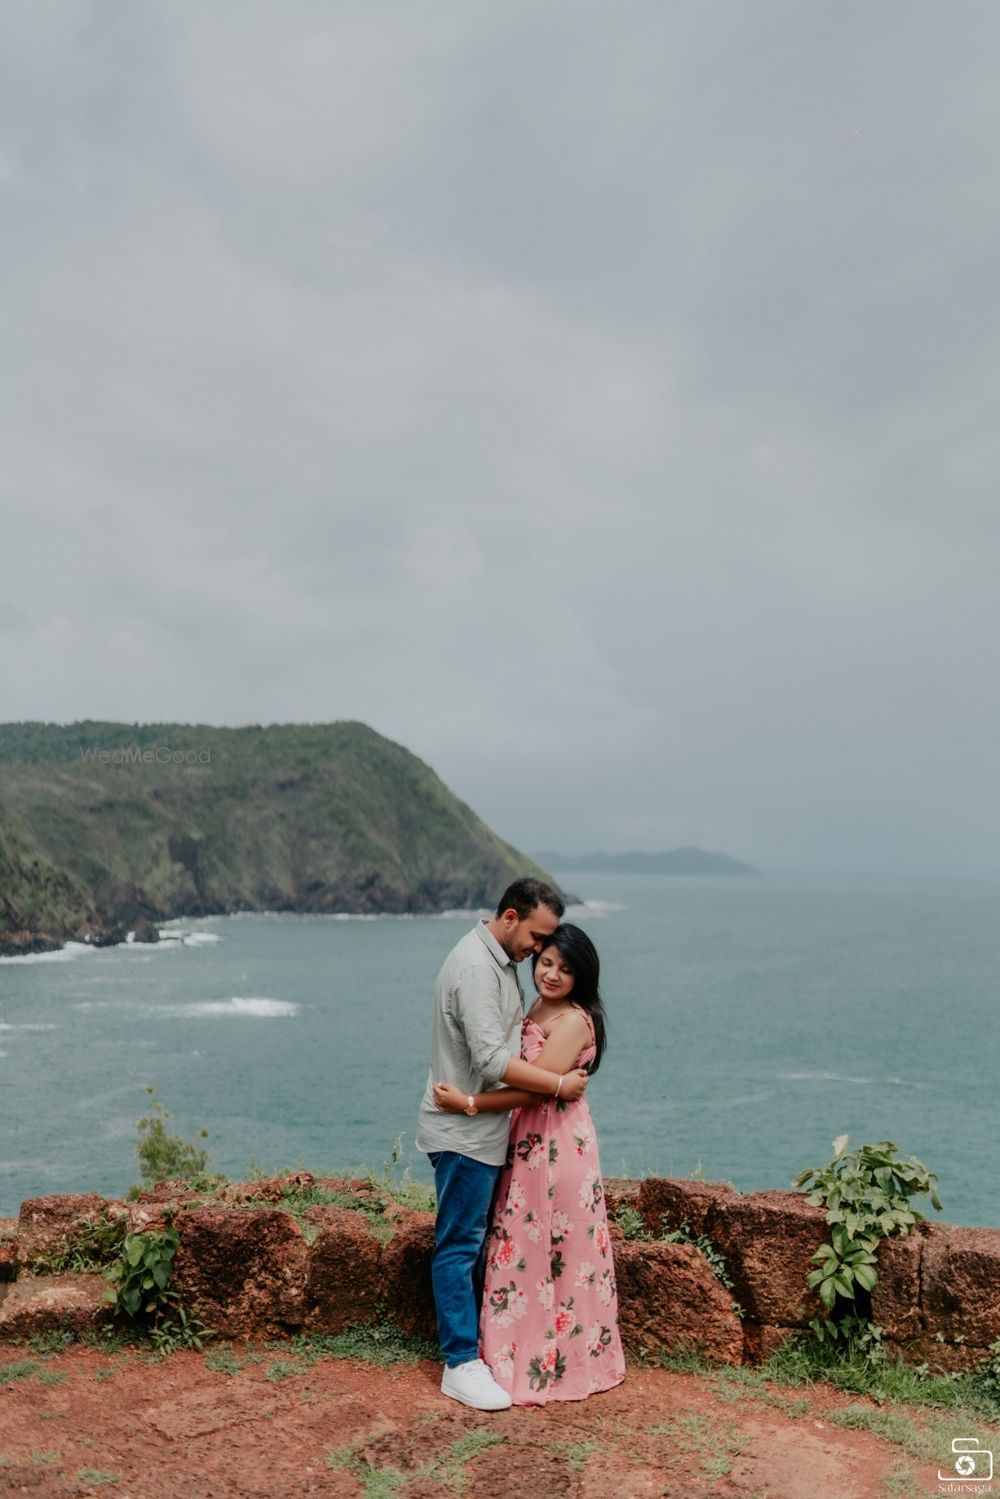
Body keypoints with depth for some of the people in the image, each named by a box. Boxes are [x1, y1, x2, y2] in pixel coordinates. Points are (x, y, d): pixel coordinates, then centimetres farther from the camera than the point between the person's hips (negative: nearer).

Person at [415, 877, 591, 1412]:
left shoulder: (500, 961, 10)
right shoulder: (475, 966, -22)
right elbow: (492, 1061, -27)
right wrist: (559, 1083, -19)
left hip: (483, 1129, 10)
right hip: (464, 1131, -10)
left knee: (475, 1241, 18)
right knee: (459, 1244, 0)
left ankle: (474, 1341, 29)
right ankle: (461, 1365, 8)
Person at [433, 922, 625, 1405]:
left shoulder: (574, 1020, -18)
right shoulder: (535, 1010, 10)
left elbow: (534, 1089, -23)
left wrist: (468, 1103, -22)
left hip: (558, 1147, -8)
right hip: (527, 1143, 9)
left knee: (551, 1253, 3)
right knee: (523, 1250, 15)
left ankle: (556, 1363, 19)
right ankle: (522, 1355, 28)